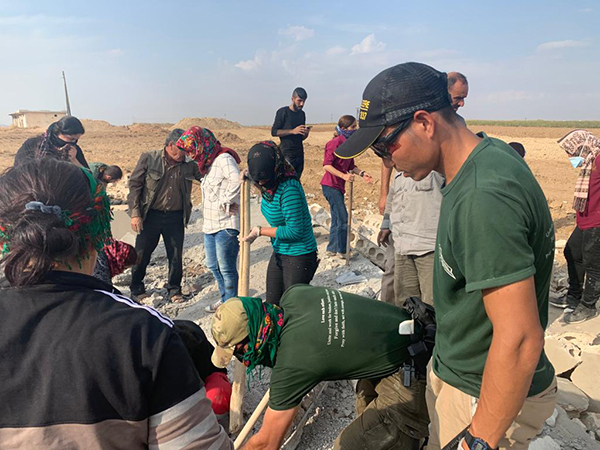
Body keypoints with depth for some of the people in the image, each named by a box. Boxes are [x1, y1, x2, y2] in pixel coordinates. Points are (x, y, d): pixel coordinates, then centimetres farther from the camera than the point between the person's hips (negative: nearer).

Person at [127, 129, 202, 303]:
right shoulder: (149, 158, -4)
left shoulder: (189, 164, 3)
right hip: (151, 215, -2)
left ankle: (174, 290, 27)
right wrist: (135, 213, -9)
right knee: (142, 254, 7)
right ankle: (137, 289, 29)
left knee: (176, 256, 8)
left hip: (175, 218, 2)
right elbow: (134, 184, -3)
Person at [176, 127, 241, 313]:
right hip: (209, 225, 10)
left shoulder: (224, 158, -14)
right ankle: (225, 299, 35)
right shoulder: (208, 162, 17)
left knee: (226, 268, -3)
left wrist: (225, 202, -22)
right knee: (213, 266, 19)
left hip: (225, 226, -10)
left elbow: (237, 180, -32)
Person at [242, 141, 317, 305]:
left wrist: (260, 231, -16)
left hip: (299, 256, -9)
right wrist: (250, 176, 5)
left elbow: (295, 231, -26)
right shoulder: (271, 184, -1)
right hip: (279, 253, 9)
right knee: (272, 304, 17)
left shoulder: (289, 189, -27)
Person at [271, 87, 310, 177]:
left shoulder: (302, 114, 16)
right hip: (287, 154, -6)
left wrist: (306, 133, -3)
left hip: (299, 153, 6)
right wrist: (292, 131, -17)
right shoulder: (283, 112, -3)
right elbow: (274, 132, -8)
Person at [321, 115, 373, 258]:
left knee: (337, 219, 15)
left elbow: (351, 166, 18)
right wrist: (344, 175, -26)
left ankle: (332, 249, 25)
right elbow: (326, 165, -20)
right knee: (343, 218, -7)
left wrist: (362, 174, 1)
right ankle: (342, 250, 6)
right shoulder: (336, 142, -14)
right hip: (330, 185, -10)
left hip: (339, 186, 10)